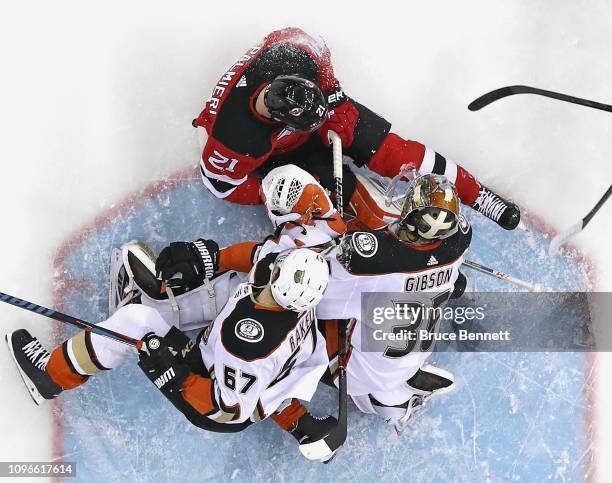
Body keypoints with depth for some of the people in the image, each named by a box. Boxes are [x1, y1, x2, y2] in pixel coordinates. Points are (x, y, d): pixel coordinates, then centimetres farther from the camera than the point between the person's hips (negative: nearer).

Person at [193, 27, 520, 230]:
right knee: (341, 188, -19)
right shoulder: (234, 140, -41)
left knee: (389, 151, -6)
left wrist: (339, 110, -5)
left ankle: (473, 192, 7)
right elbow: (221, 183, -22)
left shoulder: (299, 54, -35)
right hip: (275, 150, -2)